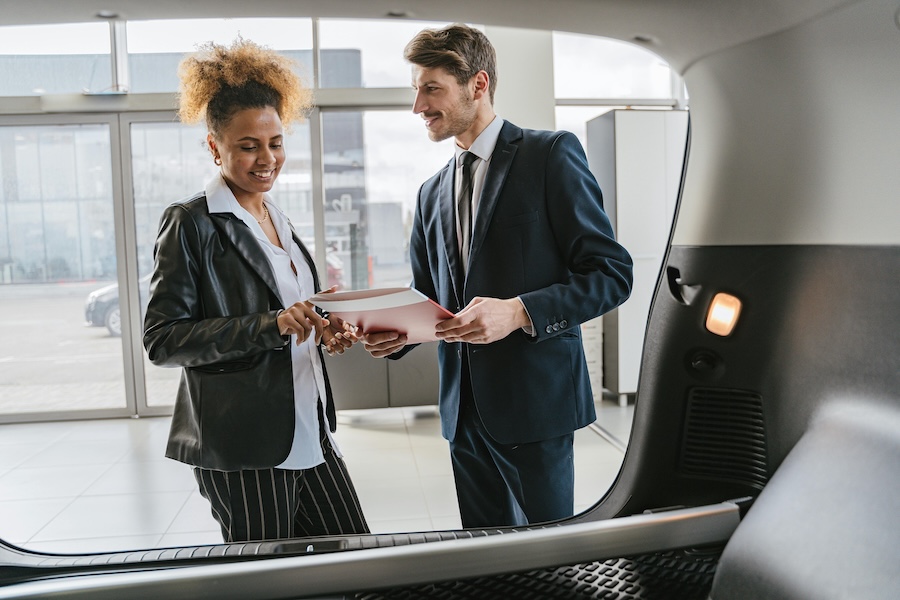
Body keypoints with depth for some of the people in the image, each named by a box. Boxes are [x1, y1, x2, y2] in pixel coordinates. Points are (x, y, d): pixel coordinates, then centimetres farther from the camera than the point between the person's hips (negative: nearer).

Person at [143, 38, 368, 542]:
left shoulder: (277, 219, 14)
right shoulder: (192, 224, -9)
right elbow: (161, 340, -15)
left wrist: (319, 331, 2)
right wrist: (271, 325, -25)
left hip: (310, 435, 7)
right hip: (243, 450, -7)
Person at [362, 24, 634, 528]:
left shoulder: (551, 155, -5)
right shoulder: (432, 194, 15)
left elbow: (612, 273, -10)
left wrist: (520, 311, -22)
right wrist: (397, 334, -4)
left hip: (534, 399, -6)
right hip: (466, 408, 6)